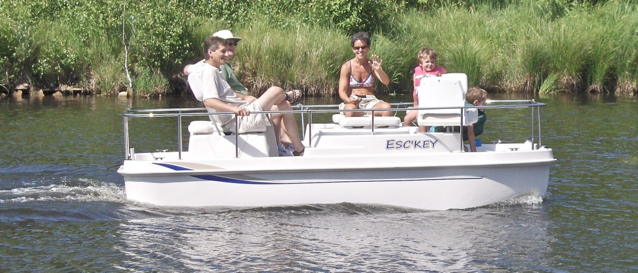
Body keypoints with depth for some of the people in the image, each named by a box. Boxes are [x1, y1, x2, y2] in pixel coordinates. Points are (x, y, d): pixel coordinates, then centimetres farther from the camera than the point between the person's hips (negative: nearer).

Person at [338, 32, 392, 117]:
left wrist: (379, 70, -27)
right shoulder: (347, 66, 2)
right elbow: (342, 91, -2)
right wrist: (348, 100, -26)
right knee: (351, 109, -39)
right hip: (352, 102, -2)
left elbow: (386, 82, -6)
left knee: (387, 107, -29)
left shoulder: (372, 65, 7)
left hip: (370, 101, 2)